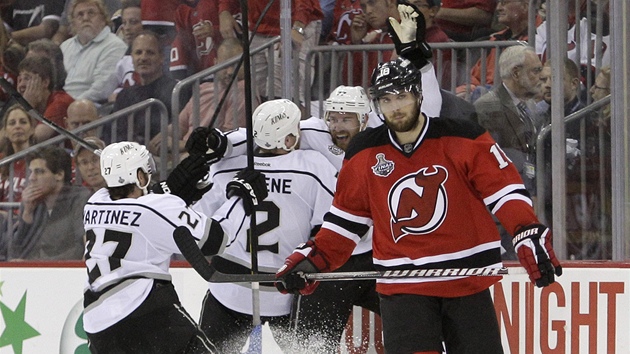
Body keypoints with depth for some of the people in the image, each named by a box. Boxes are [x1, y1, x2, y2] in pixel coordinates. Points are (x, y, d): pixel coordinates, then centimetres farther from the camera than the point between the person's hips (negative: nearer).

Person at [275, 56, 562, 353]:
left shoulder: (463, 139, -4)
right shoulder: (364, 155, 4)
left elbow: (505, 190, -4)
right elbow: (347, 216, 14)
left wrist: (529, 235, -18)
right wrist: (313, 259, 7)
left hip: (467, 282, -1)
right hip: (402, 288, 1)